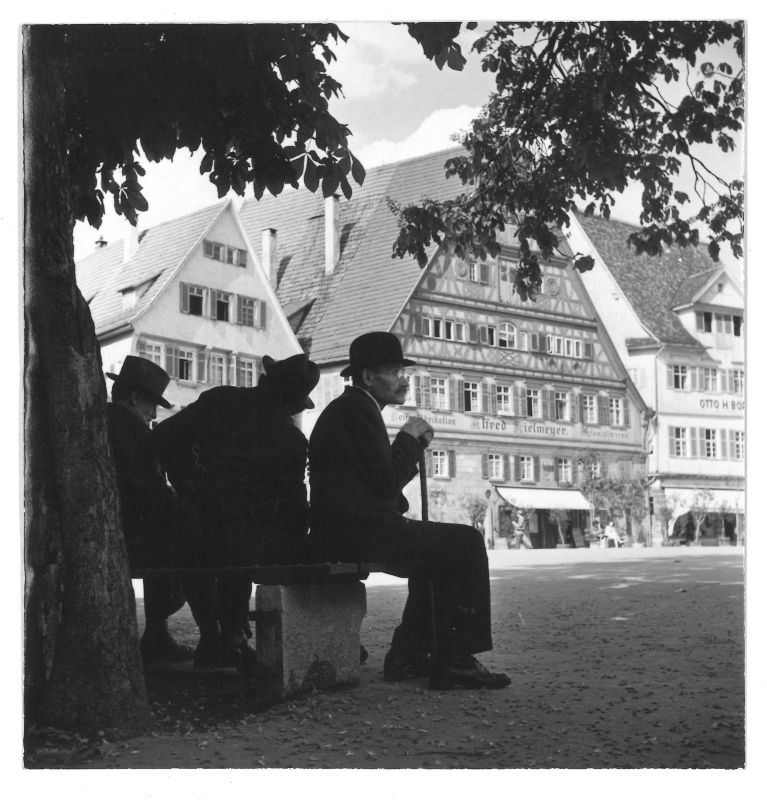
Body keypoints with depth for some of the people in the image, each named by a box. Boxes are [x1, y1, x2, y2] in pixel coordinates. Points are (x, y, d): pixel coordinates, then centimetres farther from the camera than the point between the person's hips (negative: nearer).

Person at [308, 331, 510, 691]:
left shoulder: (351, 407, 22)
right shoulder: (356, 409, -10)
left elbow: (383, 481, 23)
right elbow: (387, 482, -17)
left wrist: (412, 445, 12)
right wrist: (409, 438, -2)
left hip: (348, 529, 11)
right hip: (355, 530, -11)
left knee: (441, 551, 25)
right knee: (465, 541, -11)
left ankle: (408, 656, 21)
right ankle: (455, 661, -10)